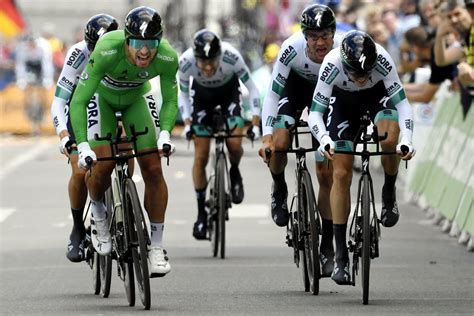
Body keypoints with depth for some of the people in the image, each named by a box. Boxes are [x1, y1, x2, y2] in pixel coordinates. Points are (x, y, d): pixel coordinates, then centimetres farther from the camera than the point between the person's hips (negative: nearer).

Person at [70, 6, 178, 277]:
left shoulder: (168, 57, -32)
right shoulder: (107, 51, -40)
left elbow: (170, 100, -18)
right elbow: (79, 101, -38)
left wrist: (165, 133, -36)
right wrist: (82, 145, -47)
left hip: (137, 97, 2)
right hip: (103, 96, -2)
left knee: (153, 168, -10)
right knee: (103, 164, -20)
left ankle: (157, 246, 0)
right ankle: (98, 214, 14)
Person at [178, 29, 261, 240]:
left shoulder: (231, 56, -37)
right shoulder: (186, 62, -33)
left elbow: (251, 87, -24)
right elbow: (183, 94, -13)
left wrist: (256, 123, -27)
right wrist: (187, 123, -24)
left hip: (228, 90, -1)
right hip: (202, 94, 1)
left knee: (234, 144, -21)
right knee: (201, 157, -6)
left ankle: (234, 172, 14)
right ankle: (201, 212, 7)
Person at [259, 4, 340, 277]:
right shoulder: (292, 49, -35)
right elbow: (273, 94, -29)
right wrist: (267, 136, -38)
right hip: (296, 84, 0)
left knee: (327, 174, -4)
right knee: (279, 144, -27)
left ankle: (327, 245, 6)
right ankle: (279, 190, 7)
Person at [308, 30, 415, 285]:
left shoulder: (381, 60, -36)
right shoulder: (332, 64, -36)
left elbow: (402, 102, -33)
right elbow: (315, 112, -34)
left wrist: (407, 139, -49)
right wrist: (324, 140, -53)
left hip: (378, 95, 0)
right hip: (344, 101, 0)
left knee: (389, 138, -33)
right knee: (341, 174, -9)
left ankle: (389, 193, -2)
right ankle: (341, 255, -4)